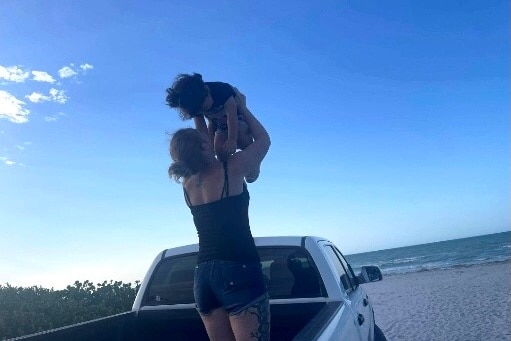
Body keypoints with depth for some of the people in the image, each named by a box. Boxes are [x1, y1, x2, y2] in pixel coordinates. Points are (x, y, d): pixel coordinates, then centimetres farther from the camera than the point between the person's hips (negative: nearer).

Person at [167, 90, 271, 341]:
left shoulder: (188, 183, 11)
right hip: (238, 269, -7)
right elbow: (263, 139, 8)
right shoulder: (231, 169, -6)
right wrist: (241, 106, 19)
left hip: (203, 273, 7)